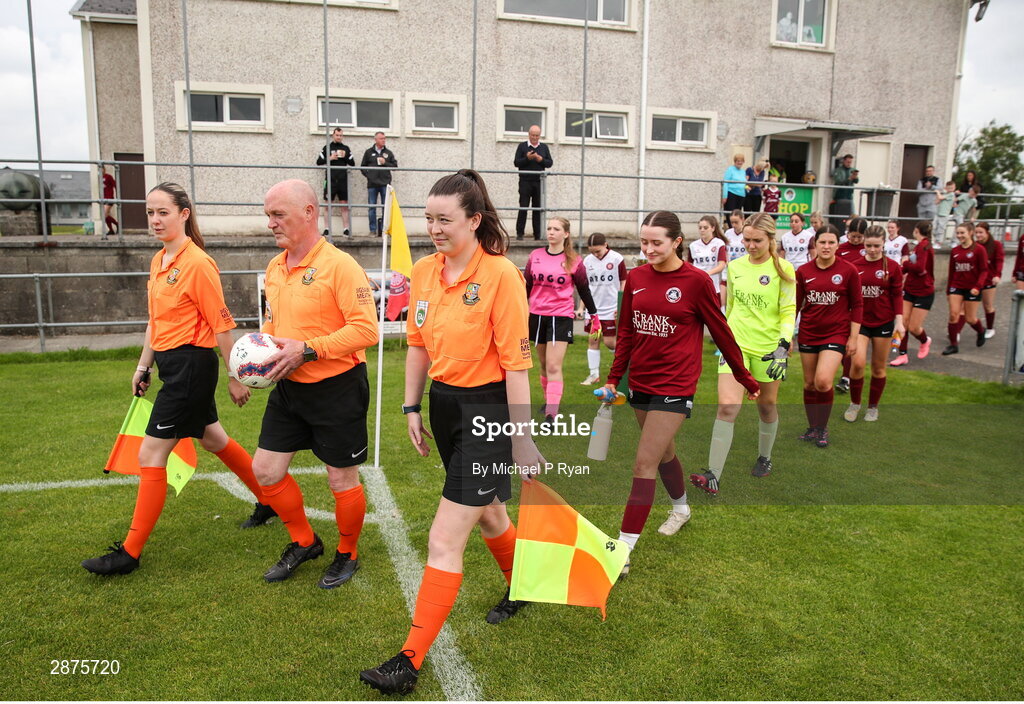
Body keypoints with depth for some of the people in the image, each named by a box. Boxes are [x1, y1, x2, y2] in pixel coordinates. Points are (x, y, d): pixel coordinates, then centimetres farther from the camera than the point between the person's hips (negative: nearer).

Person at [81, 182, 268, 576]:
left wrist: (235, 377, -11)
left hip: (191, 365, -9)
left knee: (151, 455, -4)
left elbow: (221, 324, -14)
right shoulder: (158, 261, 10)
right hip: (171, 364, 9)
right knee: (213, 441, 19)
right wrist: (144, 366, 20)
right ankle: (268, 502, 36)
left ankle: (130, 553, 8)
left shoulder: (197, 263, -16)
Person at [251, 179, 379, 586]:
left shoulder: (339, 265, -17)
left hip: (337, 389, -8)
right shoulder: (274, 268, 8)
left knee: (342, 480, 7)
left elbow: (366, 329, -24)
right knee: (265, 471, 11)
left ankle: (348, 554, 31)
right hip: (288, 388, 8)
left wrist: (307, 350, -25)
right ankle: (304, 542, 33)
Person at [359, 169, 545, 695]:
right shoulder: (424, 271, 3)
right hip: (443, 403, 7)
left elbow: (515, 362, -17)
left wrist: (520, 438, -16)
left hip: (487, 408, -7)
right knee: (486, 512, 25)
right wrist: (412, 407, 12)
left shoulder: (500, 274, -17)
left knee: (445, 540, -5)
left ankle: (411, 661, 7)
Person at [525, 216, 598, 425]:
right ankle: (549, 402, 33)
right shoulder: (535, 256, 4)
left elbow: (584, 290, 4)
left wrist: (594, 316, 9)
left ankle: (551, 415, -15)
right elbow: (527, 286, 12)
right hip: (537, 315, 4)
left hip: (561, 317, -4)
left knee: (554, 367, -13)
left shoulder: (574, 261, -4)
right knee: (544, 365, 14)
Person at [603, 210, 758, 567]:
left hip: (674, 385, -5)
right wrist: (613, 379, 10)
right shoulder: (636, 277, 2)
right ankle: (681, 508, 49)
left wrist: (745, 378, 7)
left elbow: (721, 332, -1)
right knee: (663, 452, 22)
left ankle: (623, 550, -5)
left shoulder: (696, 280, -11)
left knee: (645, 464, -10)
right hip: (640, 382, 6)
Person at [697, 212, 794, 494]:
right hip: (735, 344, 2)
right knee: (726, 407, -11)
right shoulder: (735, 266, 6)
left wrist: (783, 346, -19)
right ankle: (713, 476, -13)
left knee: (767, 406, 14)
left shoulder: (783, 269, -5)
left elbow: (789, 312, -6)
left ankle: (764, 458, 39)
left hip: (768, 348, -2)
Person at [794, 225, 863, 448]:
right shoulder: (804, 271, 1)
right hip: (808, 334, 3)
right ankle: (812, 428, 26)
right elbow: (796, 304, 9)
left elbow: (857, 305, 0)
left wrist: (853, 338, -3)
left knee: (823, 381, -17)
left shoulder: (849, 271, -5)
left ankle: (823, 429, 4)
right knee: (810, 383, 9)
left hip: (836, 333, -3)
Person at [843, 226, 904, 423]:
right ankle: (854, 404, 9)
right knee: (858, 363, -13)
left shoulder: (892, 266, -3)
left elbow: (897, 295, -1)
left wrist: (899, 321, -8)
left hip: (884, 322, 0)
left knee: (878, 367, 8)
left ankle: (873, 407, 25)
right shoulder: (855, 266, -1)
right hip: (860, 321, 0)